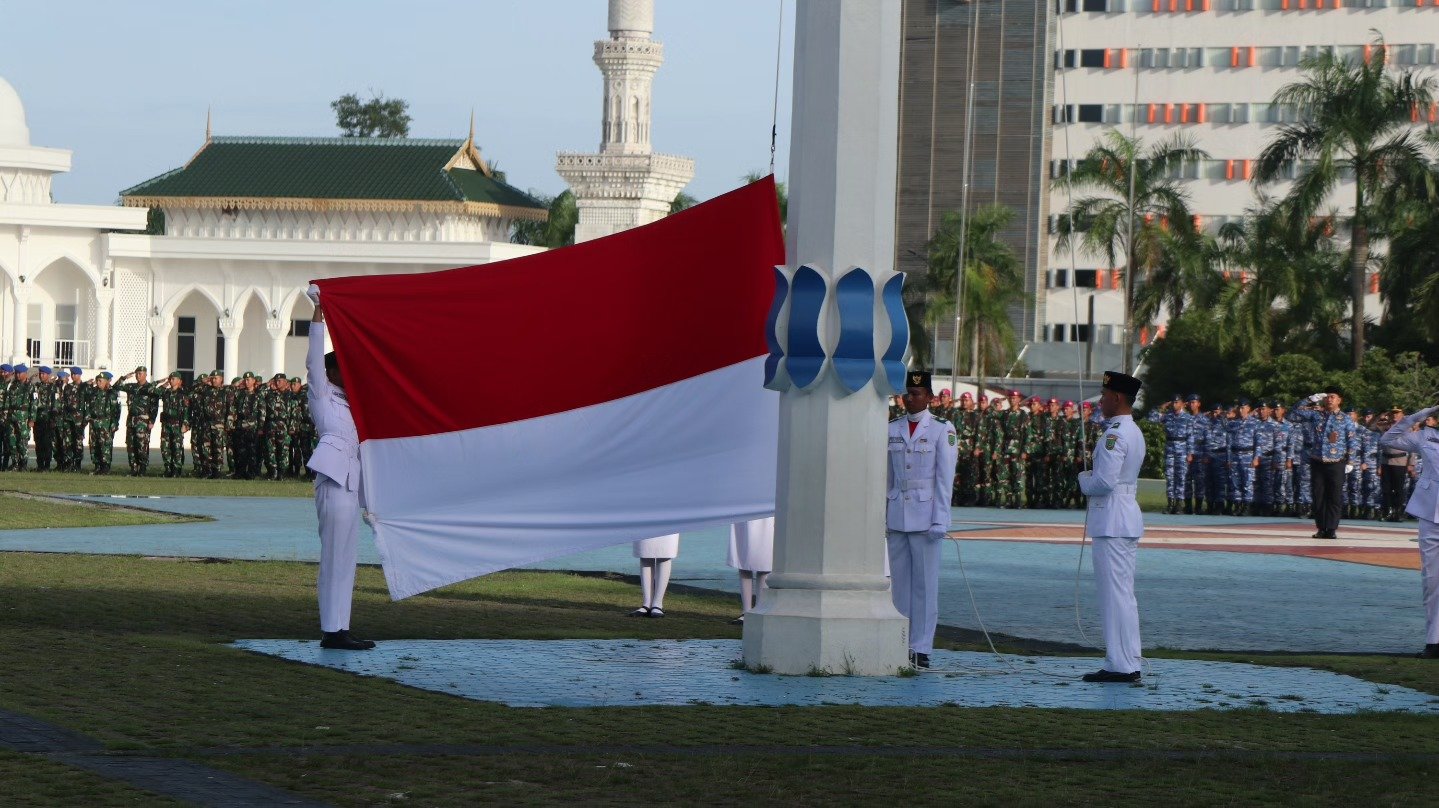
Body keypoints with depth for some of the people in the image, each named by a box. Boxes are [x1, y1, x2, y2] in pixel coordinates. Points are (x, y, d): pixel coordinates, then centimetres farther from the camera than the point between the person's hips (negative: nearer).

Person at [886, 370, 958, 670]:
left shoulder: (942, 430, 0)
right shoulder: (892, 429, 12)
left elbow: (945, 477, -3)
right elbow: (886, 476, 15)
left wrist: (940, 520, -8)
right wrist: (880, 516, 10)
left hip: (924, 515, -4)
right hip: (896, 516, 4)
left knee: (925, 583, -3)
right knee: (899, 582, 4)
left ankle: (921, 648, -1)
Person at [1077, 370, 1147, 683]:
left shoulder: (1114, 435, -18)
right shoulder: (1134, 432, 15)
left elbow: (1105, 481, -23)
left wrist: (1084, 481, -5)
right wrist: (1092, 479, 10)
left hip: (1111, 521, -10)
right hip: (1128, 517, 10)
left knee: (1115, 595, -7)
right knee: (1124, 595, 14)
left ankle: (1120, 665, -6)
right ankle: (1128, 662, 17)